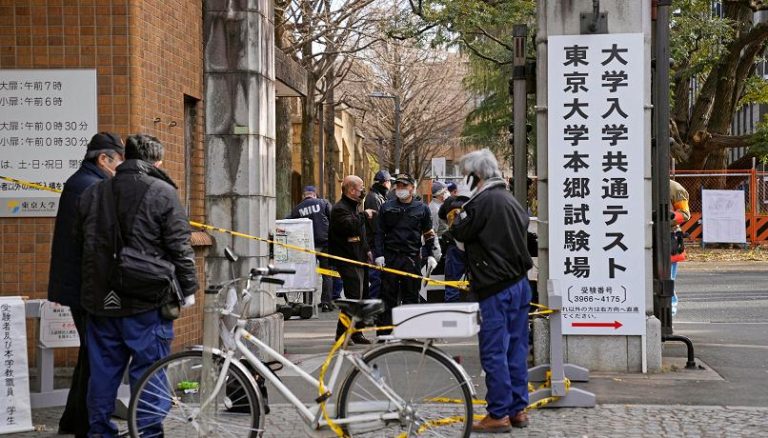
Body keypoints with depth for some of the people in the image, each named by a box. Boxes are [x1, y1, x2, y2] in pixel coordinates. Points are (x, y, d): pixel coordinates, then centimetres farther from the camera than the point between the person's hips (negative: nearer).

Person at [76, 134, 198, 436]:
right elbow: (179, 247, -9)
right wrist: (188, 288, 1)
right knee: (148, 371, 1)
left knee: (103, 369, 14)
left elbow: (80, 242, 19)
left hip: (100, 300, 5)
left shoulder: (92, 193, 10)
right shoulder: (162, 193, -8)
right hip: (147, 302, -5)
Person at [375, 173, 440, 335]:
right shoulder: (386, 207, 8)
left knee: (411, 296, 4)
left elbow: (429, 234, 12)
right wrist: (379, 255, -3)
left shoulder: (422, 208, 8)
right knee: (388, 295, 0)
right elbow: (379, 232, 6)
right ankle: (384, 332, 2)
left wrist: (431, 255, 2)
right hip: (390, 257, 0)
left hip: (412, 258, 0)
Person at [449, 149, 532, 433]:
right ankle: (518, 409, 19)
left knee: (494, 353, -3)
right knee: (516, 350, 13)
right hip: (520, 284, 9)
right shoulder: (511, 200, 12)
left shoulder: (482, 201, -15)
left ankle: (499, 415, -1)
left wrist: (459, 217, 9)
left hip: (495, 289, -9)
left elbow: (460, 233, -8)